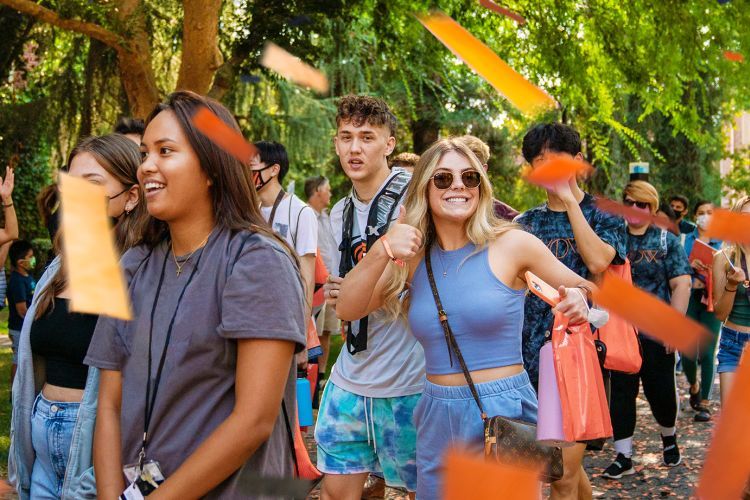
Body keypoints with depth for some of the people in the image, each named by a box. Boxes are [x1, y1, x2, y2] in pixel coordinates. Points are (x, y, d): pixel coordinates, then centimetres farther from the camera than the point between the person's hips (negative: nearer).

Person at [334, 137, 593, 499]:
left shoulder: (510, 245, -6)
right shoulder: (414, 256, 4)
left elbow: (583, 288, 4)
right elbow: (347, 309, -5)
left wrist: (577, 300, -19)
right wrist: (381, 252, -19)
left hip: (504, 413, -3)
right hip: (438, 419, 4)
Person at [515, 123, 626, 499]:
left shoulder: (602, 216, 3)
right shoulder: (524, 224, 13)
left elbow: (597, 261, -18)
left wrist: (570, 199, -14)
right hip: (532, 352, 4)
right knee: (567, 467, 13)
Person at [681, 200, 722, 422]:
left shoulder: (723, 242, 9)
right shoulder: (687, 240, 9)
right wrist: (690, 264, -17)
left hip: (712, 300, 0)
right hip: (689, 297, 1)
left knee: (707, 353, -6)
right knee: (688, 352, -2)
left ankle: (704, 403, 3)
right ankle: (694, 386, 29)